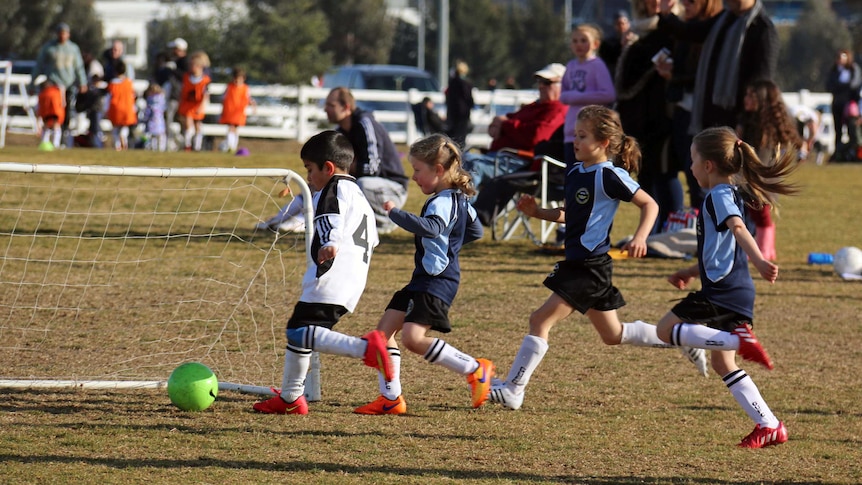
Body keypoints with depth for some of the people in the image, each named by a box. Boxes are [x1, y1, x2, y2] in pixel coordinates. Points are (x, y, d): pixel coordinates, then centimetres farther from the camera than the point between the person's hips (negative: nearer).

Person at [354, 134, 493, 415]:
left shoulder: (442, 202, -17)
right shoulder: (458, 199, 14)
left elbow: (431, 228, -38)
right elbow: (476, 231, 28)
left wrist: (395, 213, -32)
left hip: (436, 281, -11)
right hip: (424, 279, 11)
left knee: (413, 337, -21)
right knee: (385, 330, 8)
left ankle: (475, 370, -10)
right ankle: (390, 399, 10)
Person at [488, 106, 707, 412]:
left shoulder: (610, 175, -14)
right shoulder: (574, 173, 11)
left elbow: (650, 205, -11)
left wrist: (640, 237, -26)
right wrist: (537, 212, 7)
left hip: (591, 266, -10)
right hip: (577, 262, 10)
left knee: (540, 320, -11)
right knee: (613, 335, 20)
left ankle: (513, 390, -8)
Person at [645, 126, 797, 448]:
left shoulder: (720, 195, -11)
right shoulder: (732, 194, 20)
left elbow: (738, 229, -30)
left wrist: (759, 261, -45)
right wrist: (690, 273, 35)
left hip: (722, 290, -10)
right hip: (738, 291, 10)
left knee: (667, 329, -1)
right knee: (722, 363, 14)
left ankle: (739, 340, -17)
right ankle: (769, 426, 9)